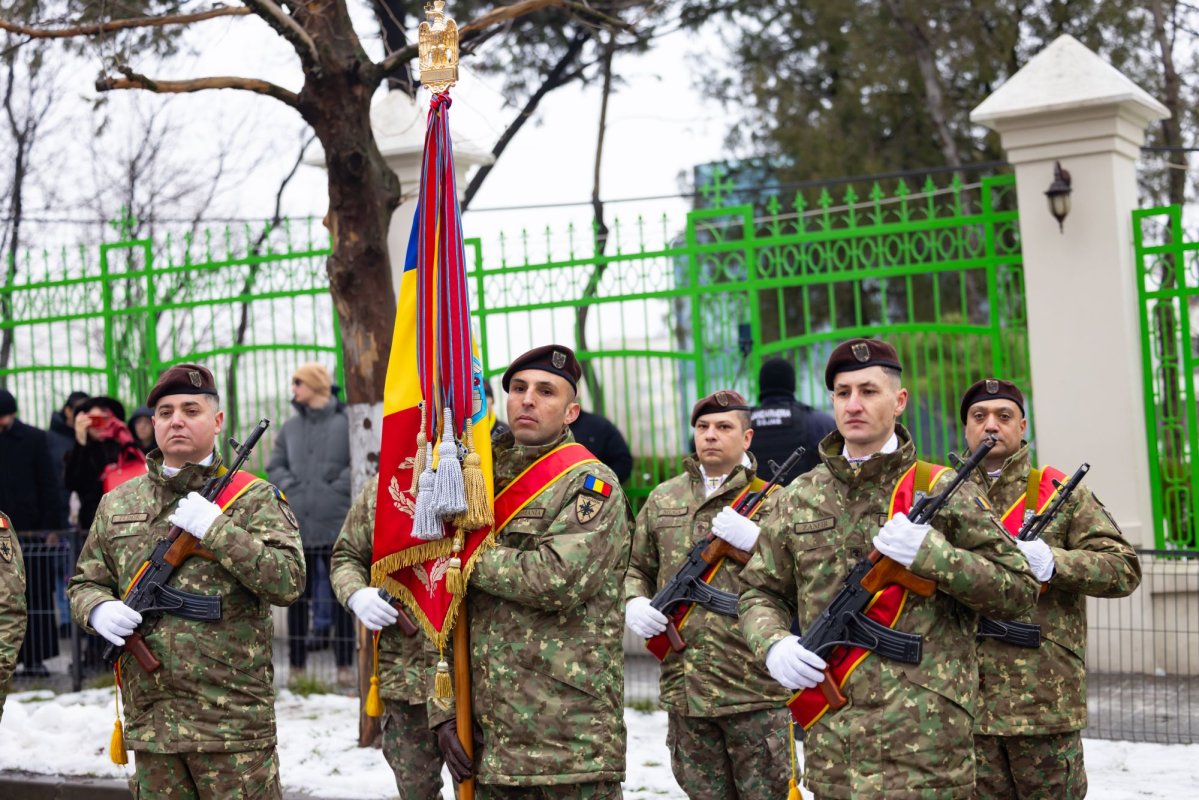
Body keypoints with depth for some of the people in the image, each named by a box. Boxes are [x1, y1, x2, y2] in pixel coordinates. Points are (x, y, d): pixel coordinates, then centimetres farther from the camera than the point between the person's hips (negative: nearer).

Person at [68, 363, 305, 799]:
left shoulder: (253, 497, 0)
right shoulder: (117, 503, 14)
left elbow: (288, 582, -11)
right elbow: (84, 582, 20)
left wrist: (215, 528, -17)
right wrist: (99, 609, -3)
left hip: (232, 719, -4)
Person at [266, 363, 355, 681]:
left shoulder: (345, 423, -4)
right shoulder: (290, 427, 11)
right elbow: (274, 466, 15)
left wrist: (335, 489, -13)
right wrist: (291, 486, -2)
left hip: (336, 523, -4)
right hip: (297, 524, 4)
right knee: (298, 596, 7)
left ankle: (344, 665, 9)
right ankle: (296, 665, 14)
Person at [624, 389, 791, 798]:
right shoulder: (663, 499, 12)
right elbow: (635, 567, 20)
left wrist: (755, 540, -19)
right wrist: (633, 603, -2)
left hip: (753, 688, -4)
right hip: (683, 687, 4)